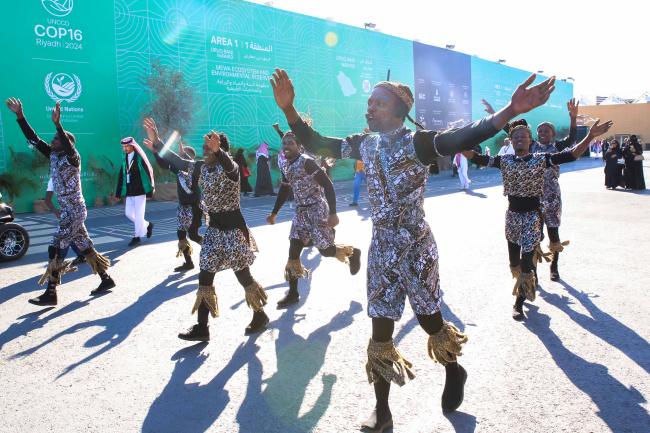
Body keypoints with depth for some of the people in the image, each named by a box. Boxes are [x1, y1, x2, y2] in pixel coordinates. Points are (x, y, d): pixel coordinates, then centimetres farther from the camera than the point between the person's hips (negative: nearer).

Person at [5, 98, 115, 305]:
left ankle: (50, 294, -2)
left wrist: (57, 124, -47)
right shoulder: (53, 155, 8)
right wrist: (20, 116, 6)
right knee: (85, 247, 12)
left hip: (74, 211, -8)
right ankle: (106, 280, 20)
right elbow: (33, 139, 10)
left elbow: (68, 145, -35)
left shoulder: (72, 158, -13)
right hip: (68, 211, 8)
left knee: (56, 249, -8)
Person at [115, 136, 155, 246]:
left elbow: (149, 173, -9)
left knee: (138, 214, -2)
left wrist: (149, 191, -11)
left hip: (140, 191, -7)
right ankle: (147, 225, 25)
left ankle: (137, 237, 8)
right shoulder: (125, 159, 10)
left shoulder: (140, 158, -7)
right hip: (129, 192, 7)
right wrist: (119, 193, 8)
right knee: (128, 213, 7)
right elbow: (121, 176, 11)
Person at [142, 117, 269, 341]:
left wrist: (216, 150, -61)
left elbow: (227, 164, -39)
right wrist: (156, 143, -7)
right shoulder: (201, 167, 5)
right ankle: (201, 328, 14)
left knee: (243, 275, 3)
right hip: (214, 229, 7)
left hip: (234, 228, -7)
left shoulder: (230, 167, -17)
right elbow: (178, 162, 3)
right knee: (205, 277, 5)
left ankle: (260, 315, 26)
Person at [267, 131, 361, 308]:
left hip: (317, 209, -7)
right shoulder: (286, 166, 7)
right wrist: (274, 213, 23)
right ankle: (293, 293, 11)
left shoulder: (307, 162, -17)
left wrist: (333, 213, -24)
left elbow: (328, 185, -19)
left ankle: (353, 252, 27)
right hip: (301, 211, 8)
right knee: (293, 251, 2)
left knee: (325, 249, -5)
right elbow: (284, 190, 22)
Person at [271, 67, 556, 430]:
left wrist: (511, 111, -46)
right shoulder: (364, 144, 4)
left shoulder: (416, 143, -13)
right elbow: (315, 143, 5)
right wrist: (289, 108, -8)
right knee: (380, 331, 9)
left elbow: (462, 138, -30)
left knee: (429, 320, 11)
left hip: (415, 246, -5)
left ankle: (454, 372, 44)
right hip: (382, 247, 5)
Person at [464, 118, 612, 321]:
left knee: (526, 261, -8)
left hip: (532, 215, -3)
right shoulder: (505, 161, 1)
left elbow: (572, 155, -14)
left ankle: (519, 302, 10)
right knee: (514, 262, 13)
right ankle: (524, 290, 39)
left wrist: (590, 136, -27)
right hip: (512, 215, 3)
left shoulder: (541, 159, -5)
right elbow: (478, 158, -7)